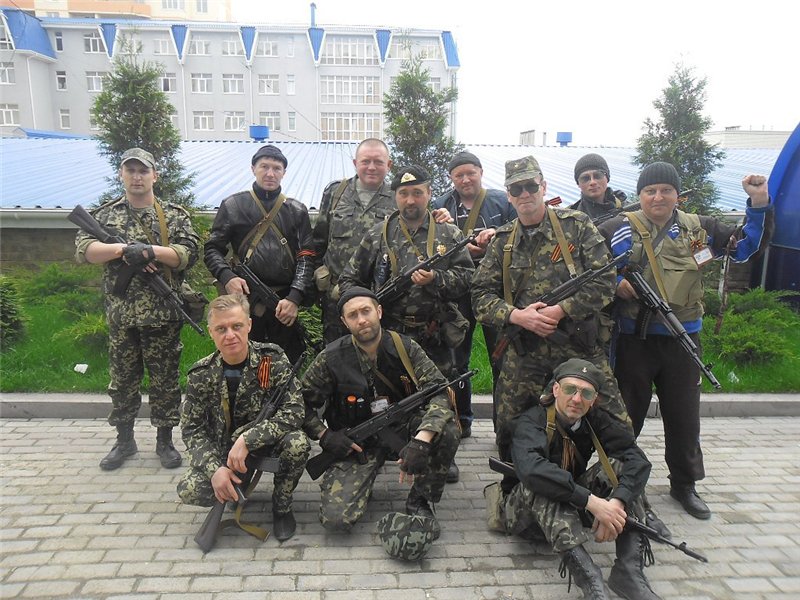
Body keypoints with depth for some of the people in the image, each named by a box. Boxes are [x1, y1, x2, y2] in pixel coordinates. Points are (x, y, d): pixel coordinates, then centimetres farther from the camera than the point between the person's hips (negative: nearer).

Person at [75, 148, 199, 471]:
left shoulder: (175, 215, 2)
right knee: (122, 379, 13)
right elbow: (83, 248, -5)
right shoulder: (105, 214, 8)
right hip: (120, 315, 2)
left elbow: (189, 253, -10)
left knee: (165, 381, 7)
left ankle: (165, 441, 22)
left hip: (163, 315, -2)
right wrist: (123, 248, -20)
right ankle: (124, 440, 29)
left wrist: (150, 250, -23)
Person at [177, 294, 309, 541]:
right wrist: (214, 468, -24)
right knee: (189, 490, -24)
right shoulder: (201, 374, -10)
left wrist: (248, 439, -34)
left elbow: (295, 411, -24)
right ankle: (240, 482, 10)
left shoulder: (273, 359, -16)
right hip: (224, 449, 2)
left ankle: (282, 506, -3)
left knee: (297, 443, -33)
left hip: (267, 443, -1)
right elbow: (191, 429, -7)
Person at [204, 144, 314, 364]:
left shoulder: (297, 211, 9)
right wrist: (227, 277, -13)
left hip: (285, 303, 1)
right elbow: (212, 249, 7)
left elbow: (306, 257, 2)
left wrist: (294, 298, -11)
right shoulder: (233, 206, 8)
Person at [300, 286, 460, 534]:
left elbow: (439, 391, -21)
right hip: (356, 442, -1)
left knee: (447, 430, -28)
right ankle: (359, 480, 17)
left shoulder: (405, 348, -10)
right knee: (335, 518, -19)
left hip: (401, 428, 1)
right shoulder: (331, 358, -11)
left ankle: (420, 501, -3)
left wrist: (422, 439, -36)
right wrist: (324, 435, -15)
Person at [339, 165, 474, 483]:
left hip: (437, 339, 1)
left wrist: (435, 280, -20)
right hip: (390, 335, 0)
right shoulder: (378, 235, 3)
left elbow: (466, 277, -3)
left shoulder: (449, 235, 3)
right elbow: (350, 279, 7)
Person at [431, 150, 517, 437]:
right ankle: (460, 419, 23)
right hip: (457, 291, 2)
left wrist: (498, 236, -15)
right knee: (456, 355, 9)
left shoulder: (502, 201, 5)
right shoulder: (439, 207, 8)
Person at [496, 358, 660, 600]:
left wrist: (617, 501, -36)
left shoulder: (596, 420, -6)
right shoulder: (531, 422, -21)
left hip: (574, 509, 5)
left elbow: (638, 460, -19)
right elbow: (530, 468, -41)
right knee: (539, 485, -35)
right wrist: (592, 501, -44)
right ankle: (587, 576, -41)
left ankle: (629, 570, -23)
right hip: (526, 514, -4)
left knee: (618, 464, -15)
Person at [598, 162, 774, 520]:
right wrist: (614, 282, -16)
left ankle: (684, 484, 32)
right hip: (634, 339, -3)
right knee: (627, 413, 8)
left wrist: (759, 205, 1)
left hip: (682, 339, 3)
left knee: (684, 414, 14)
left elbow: (746, 245, 13)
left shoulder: (699, 229, 8)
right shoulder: (620, 228, -4)